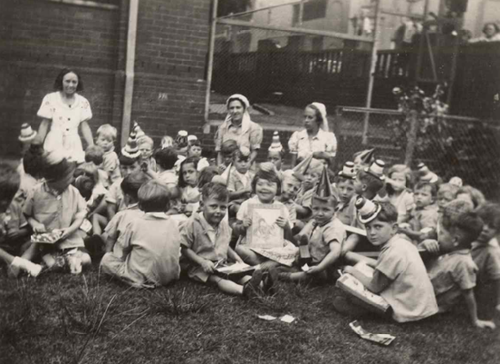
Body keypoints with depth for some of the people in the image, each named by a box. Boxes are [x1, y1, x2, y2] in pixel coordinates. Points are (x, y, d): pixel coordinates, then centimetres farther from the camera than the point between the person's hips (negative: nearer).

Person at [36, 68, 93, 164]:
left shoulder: (83, 102, 4)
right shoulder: (50, 99, -1)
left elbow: (84, 126, 5)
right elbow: (44, 125, 2)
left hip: (74, 148, 2)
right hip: (54, 146, -2)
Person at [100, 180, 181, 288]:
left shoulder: (136, 224, -8)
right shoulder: (173, 224, 1)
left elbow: (119, 253, 0)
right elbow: (176, 253, 8)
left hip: (141, 279, -4)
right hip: (170, 277, 4)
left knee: (107, 258, 10)